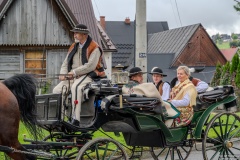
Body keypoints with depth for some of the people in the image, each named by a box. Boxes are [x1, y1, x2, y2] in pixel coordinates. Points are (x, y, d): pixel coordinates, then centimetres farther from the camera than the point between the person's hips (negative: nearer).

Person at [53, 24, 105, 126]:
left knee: (75, 87, -37)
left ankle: (75, 118, -39)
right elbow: (66, 63, 18)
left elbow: (90, 66, -17)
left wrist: (74, 72, -20)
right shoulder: (73, 47, 18)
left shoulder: (94, 48, -6)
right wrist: (63, 74, -3)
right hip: (72, 76, 8)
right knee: (57, 90, -9)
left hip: (88, 75, -8)